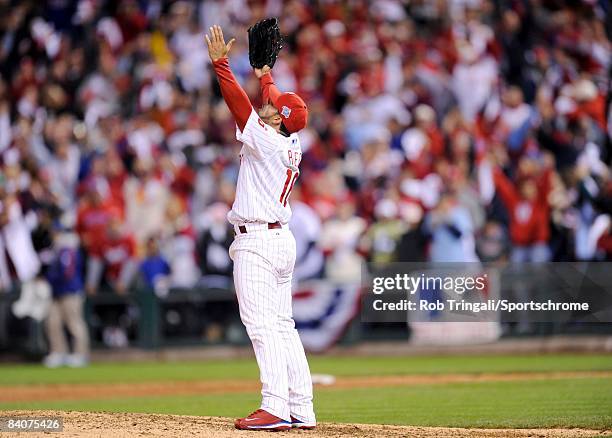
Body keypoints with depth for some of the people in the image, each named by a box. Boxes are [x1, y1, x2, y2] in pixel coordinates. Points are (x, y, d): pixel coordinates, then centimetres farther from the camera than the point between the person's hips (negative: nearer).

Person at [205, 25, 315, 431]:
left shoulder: (265, 139, -11)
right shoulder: (292, 144, 12)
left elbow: (239, 102, -15)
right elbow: (278, 104, 29)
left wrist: (221, 64, -12)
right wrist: (267, 77, 42)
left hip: (257, 241, -9)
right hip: (283, 240, 9)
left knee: (262, 325, -13)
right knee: (283, 325, 10)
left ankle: (275, 408, -19)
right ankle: (302, 410, 9)